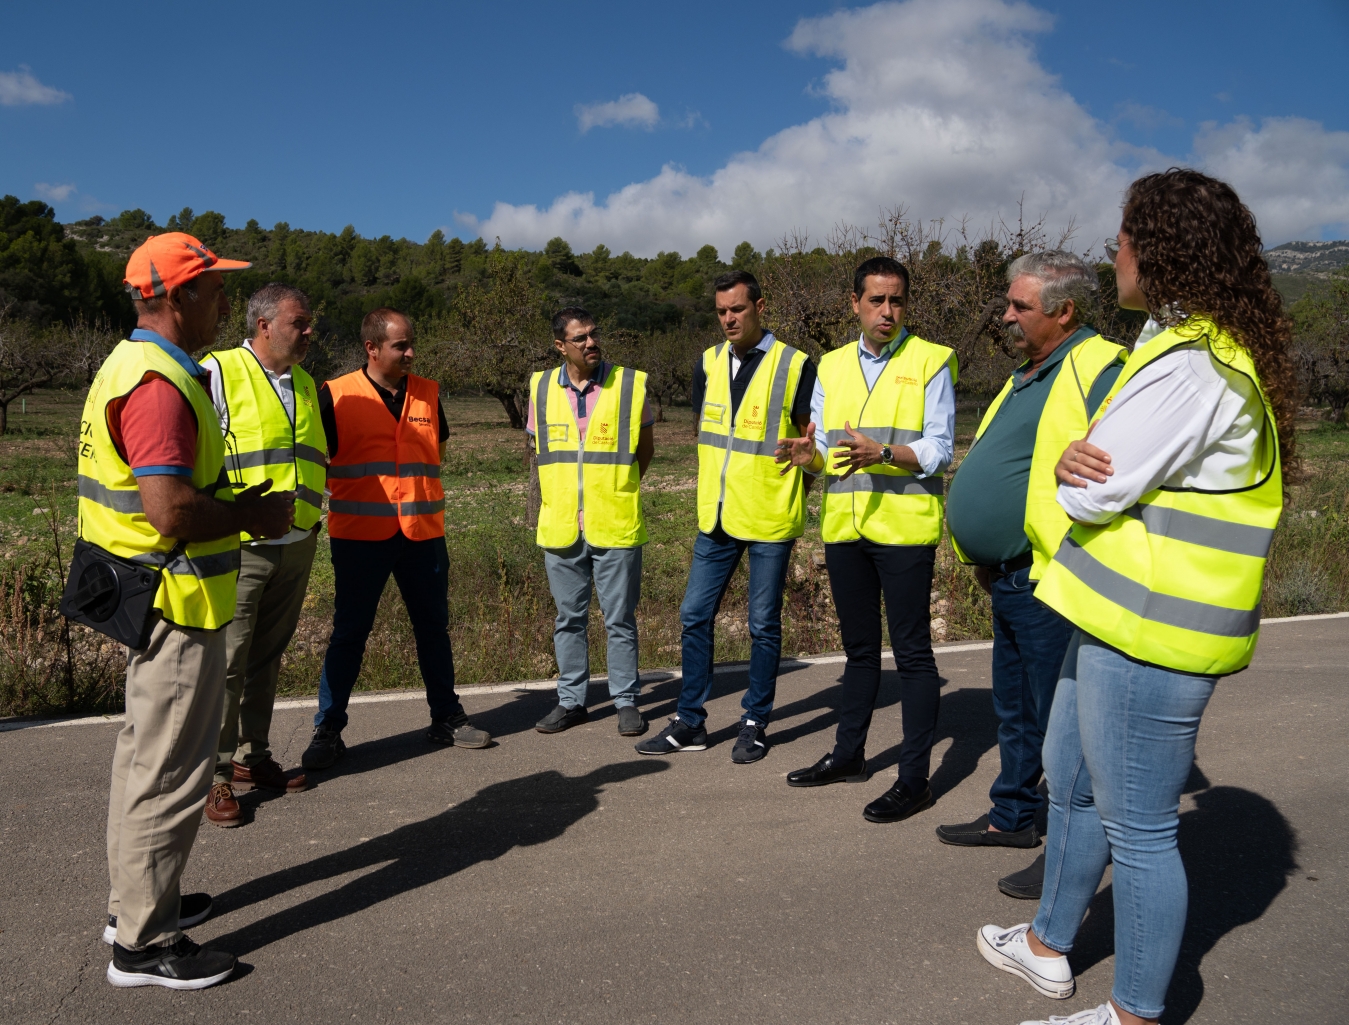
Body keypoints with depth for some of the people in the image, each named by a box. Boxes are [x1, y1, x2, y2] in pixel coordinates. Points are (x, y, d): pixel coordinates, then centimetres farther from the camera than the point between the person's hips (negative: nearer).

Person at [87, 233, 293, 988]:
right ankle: (145, 943, 14)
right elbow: (171, 510, -30)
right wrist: (257, 513, -15)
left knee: (149, 752, 22)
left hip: (152, 597, 11)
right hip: (176, 607, -11)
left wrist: (241, 509, 12)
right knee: (169, 769, 0)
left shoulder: (134, 367, 13)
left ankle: (138, 899, 38)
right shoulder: (159, 383, -21)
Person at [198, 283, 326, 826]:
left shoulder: (305, 383, 15)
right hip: (240, 547, -7)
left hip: (297, 544, 7)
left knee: (266, 658, 15)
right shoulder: (219, 372, -9)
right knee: (225, 661, -2)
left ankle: (252, 757, 27)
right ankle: (214, 773, 10)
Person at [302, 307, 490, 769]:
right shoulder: (337, 396, -3)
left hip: (423, 534, 4)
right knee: (349, 633, 3)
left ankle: (447, 718, 25)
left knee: (433, 628, 12)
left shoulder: (428, 393, 9)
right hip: (359, 535, -3)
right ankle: (328, 730, 15)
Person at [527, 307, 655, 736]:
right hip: (561, 527, 3)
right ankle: (571, 701, 25)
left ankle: (626, 701, 19)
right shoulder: (542, 388, 4)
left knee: (620, 619, 5)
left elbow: (645, 446, 9)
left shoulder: (630, 384, -3)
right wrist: (555, 499, 8)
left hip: (616, 526, -2)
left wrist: (618, 490, 8)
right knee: (569, 619, 12)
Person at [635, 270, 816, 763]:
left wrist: (789, 496, -2)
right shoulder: (708, 363, 8)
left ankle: (755, 724, 21)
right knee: (695, 616, 7)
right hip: (716, 518, 5)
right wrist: (713, 494, 13)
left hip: (769, 521, -5)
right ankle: (690, 722, 20)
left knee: (764, 625, 6)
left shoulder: (794, 365, -7)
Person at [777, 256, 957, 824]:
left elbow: (939, 449, -8)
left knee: (911, 651, -1)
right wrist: (809, 454, -9)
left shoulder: (930, 361, -2)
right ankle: (848, 753, 31)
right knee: (859, 646, 18)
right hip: (844, 526, 5)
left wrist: (882, 452, -25)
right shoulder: (832, 365, 13)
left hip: (903, 526, -5)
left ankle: (914, 777, 9)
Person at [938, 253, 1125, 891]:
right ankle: (1012, 816, 37)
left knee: (1062, 719, 2)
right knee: (1016, 711, 21)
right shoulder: (1030, 374, 17)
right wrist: (984, 558, 21)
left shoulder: (1099, 371, -14)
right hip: (1010, 580, 10)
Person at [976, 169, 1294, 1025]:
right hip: (1123, 619, 11)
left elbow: (1092, 494, -20)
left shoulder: (1190, 368, -21)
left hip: (1149, 636, -11)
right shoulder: (1214, 348, 13)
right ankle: (1050, 946, 42)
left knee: (1140, 829, 4)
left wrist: (1078, 471, 1)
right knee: (1070, 784, 23)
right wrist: (1081, 462, -4)